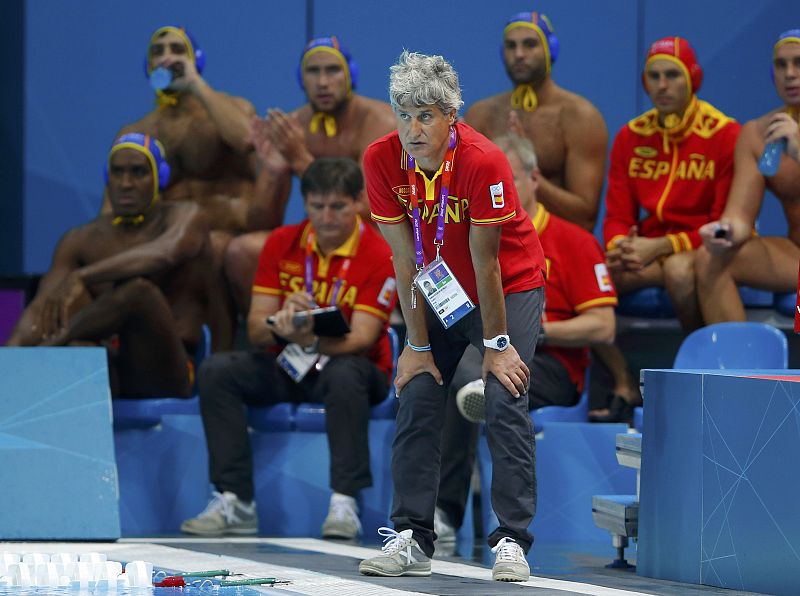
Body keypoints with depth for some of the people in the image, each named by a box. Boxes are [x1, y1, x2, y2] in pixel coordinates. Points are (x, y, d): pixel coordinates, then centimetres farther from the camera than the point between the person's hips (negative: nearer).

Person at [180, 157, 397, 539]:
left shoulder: (379, 255, -13)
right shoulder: (282, 244, 0)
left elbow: (361, 339, -21)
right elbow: (255, 331, -3)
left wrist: (312, 340, -42)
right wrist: (277, 325, -29)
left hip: (349, 365, -4)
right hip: (286, 366, 4)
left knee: (345, 375, -39)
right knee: (216, 371, -21)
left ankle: (344, 503, -36)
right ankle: (234, 502, -23)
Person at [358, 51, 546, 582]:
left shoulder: (483, 161, -29)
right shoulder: (382, 160, -17)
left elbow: (485, 260, -23)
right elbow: (406, 260, -12)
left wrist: (496, 344, -16)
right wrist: (418, 345, -9)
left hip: (510, 286, -4)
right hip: (439, 294, 4)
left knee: (505, 403, -15)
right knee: (417, 402, -5)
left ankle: (512, 541, -12)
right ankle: (412, 539, 1)